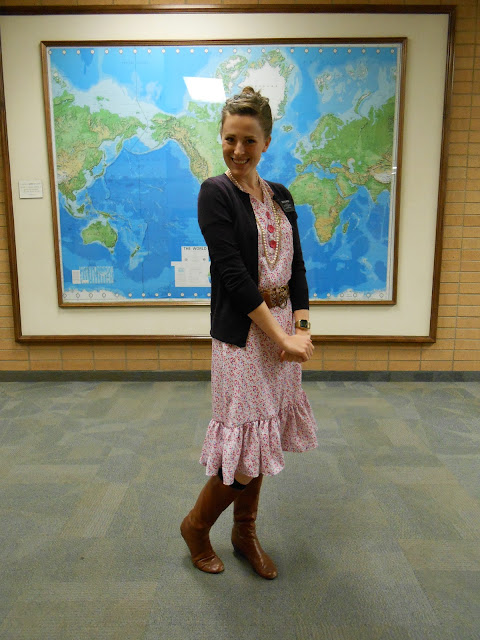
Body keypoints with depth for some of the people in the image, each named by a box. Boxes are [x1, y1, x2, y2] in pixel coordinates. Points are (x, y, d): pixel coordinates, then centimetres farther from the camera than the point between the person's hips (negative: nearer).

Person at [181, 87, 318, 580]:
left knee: (262, 439, 15)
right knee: (245, 446, 0)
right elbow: (234, 275, -17)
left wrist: (302, 327, -5)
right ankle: (196, 525, 27)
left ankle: (244, 533, 35)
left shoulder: (280, 197, 10)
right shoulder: (215, 193, -9)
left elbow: (296, 266, 9)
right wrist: (282, 338, -17)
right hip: (242, 334, -6)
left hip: (281, 329, 6)